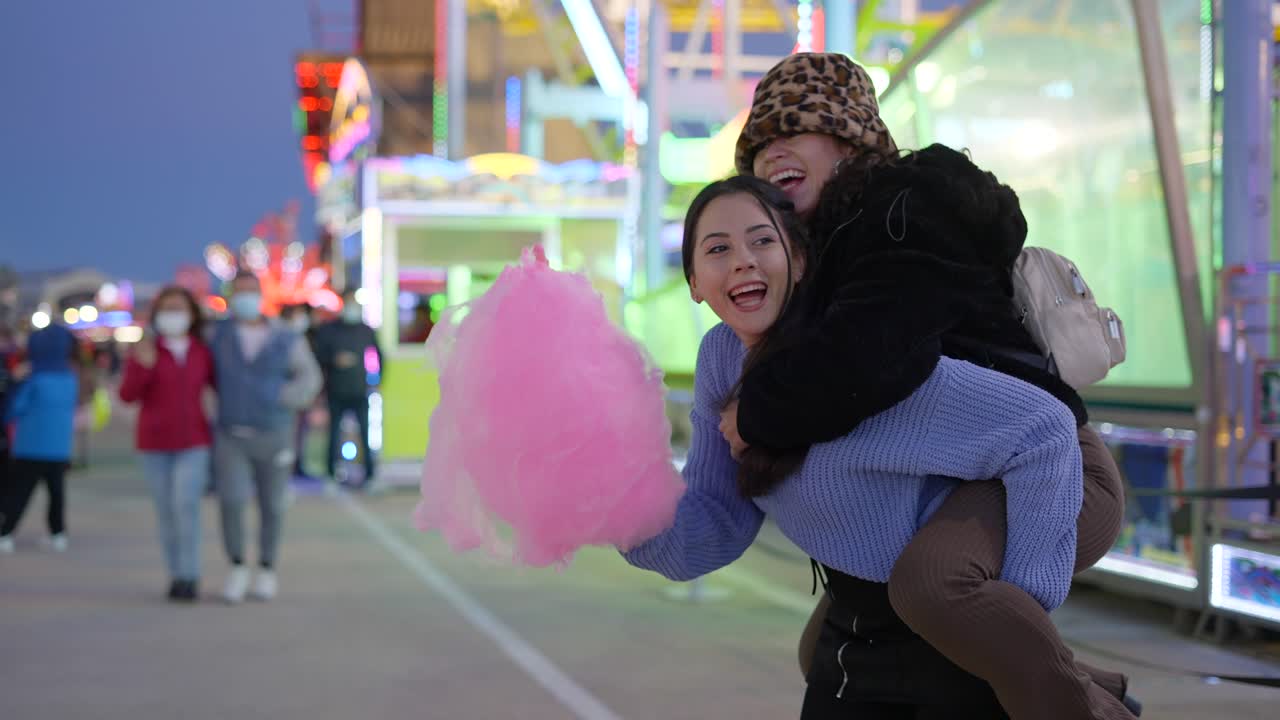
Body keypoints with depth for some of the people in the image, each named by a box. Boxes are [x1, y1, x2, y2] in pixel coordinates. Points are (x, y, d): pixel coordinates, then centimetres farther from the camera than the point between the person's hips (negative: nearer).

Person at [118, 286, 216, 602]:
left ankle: (189, 577, -10)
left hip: (194, 442, -1)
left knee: (186, 505, -15)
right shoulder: (145, 351, -3)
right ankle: (177, 575, 16)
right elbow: (127, 395, -10)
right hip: (155, 444, 1)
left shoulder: (203, 352, 0)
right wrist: (143, 366, -25)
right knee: (166, 511, 5)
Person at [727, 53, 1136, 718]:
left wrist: (761, 416, -17)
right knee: (825, 652, 18)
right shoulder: (829, 243, 17)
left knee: (930, 583, -42)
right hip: (944, 486, 11)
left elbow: (868, 357, -31)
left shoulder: (908, 210, -15)